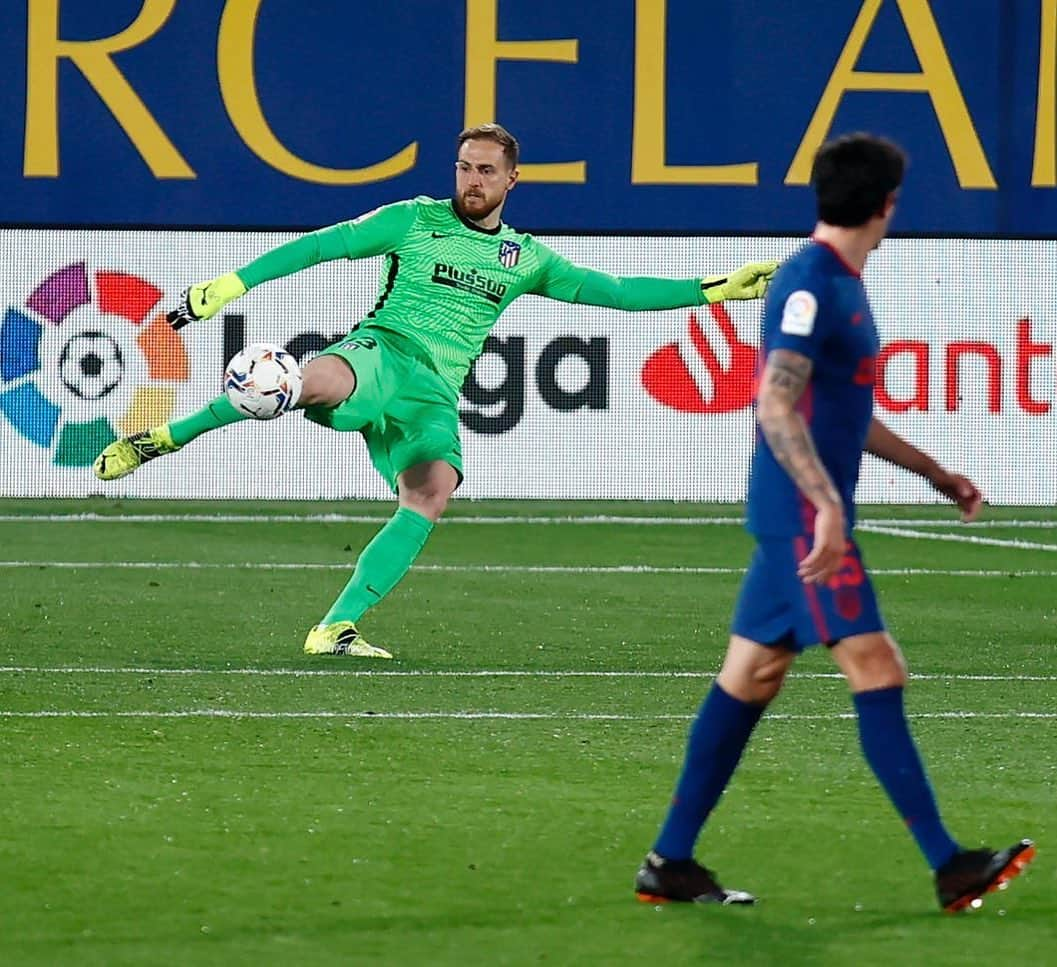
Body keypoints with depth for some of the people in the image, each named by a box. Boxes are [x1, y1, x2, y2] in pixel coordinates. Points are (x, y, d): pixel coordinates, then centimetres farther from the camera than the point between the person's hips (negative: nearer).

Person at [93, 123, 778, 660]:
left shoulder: (525, 259, 19)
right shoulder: (416, 220, 7)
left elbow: (613, 291, 22)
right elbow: (321, 244, 3)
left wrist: (714, 289, 16)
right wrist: (233, 284, -5)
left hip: (434, 394, 4)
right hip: (381, 353, -4)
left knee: (431, 496, -25)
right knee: (321, 382, -40)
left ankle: (336, 629, -23)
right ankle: (164, 438, -26)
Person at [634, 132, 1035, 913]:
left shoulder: (842, 285, 17)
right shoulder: (811, 283, -14)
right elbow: (776, 404, -22)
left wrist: (935, 472, 28)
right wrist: (828, 506, -28)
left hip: (801, 520, 10)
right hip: (805, 517, -10)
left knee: (750, 678, 10)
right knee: (877, 673, -11)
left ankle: (670, 863, 13)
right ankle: (949, 867, -12)